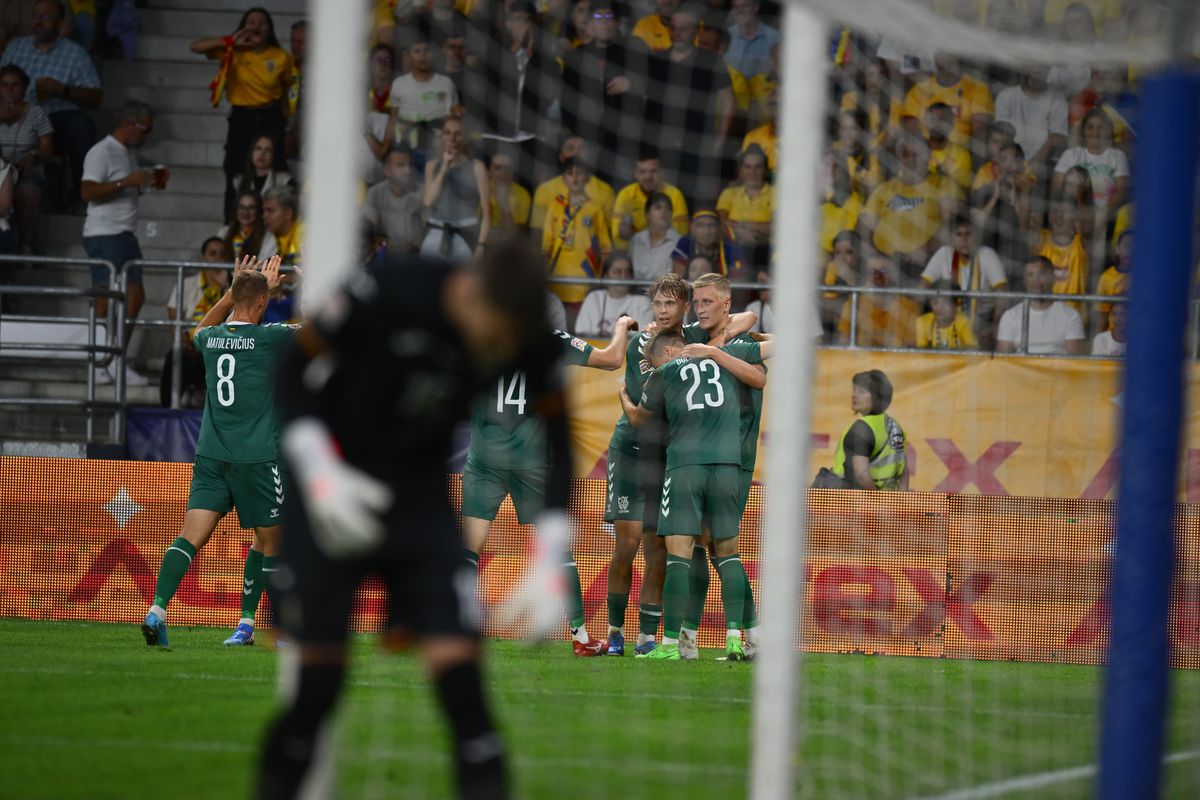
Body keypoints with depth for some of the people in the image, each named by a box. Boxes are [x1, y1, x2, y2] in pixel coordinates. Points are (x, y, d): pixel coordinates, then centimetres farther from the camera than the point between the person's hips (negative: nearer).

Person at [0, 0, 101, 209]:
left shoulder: (75, 53, 7)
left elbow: (96, 98, 0)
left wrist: (62, 90, -15)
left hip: (59, 116, -2)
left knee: (81, 125, -35)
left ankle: (79, 192, -22)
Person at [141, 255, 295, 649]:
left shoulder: (210, 338, 7)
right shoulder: (268, 337, -9)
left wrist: (233, 291, 35)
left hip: (211, 455, 4)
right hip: (258, 458, -4)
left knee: (192, 535, -5)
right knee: (268, 540, 12)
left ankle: (157, 610, -23)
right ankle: (246, 624, 14)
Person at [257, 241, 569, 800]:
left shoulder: (525, 338, -14)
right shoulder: (389, 293, -24)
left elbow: (560, 440, -1)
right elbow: (294, 366, -11)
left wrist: (547, 562, -10)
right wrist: (321, 473, -22)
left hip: (421, 500, 2)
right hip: (333, 492, -2)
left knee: (459, 671, -13)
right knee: (318, 684, -6)